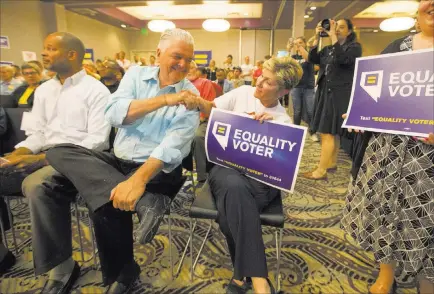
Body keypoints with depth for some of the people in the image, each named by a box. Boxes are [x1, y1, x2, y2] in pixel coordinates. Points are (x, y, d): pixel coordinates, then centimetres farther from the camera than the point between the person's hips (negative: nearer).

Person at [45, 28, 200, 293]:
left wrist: (139, 179, -33)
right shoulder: (136, 74, 6)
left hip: (158, 169, -5)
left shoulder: (190, 96, -4)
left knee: (107, 201, -29)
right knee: (60, 152, -17)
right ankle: (146, 202, -31)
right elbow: (114, 114, -10)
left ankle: (121, 272, -3)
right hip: (118, 162, 5)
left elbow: (174, 144, -19)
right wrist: (164, 99, -18)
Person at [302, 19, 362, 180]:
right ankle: (332, 163, 23)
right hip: (325, 92, 7)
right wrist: (317, 38, -1)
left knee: (327, 132, -13)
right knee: (332, 132, 13)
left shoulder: (354, 47, -2)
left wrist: (333, 37, -16)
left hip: (340, 94, -7)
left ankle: (321, 171, -11)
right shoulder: (328, 49, 16)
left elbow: (342, 59, -21)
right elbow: (312, 60, 4)